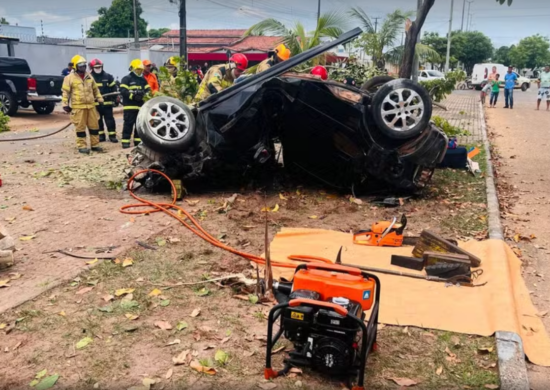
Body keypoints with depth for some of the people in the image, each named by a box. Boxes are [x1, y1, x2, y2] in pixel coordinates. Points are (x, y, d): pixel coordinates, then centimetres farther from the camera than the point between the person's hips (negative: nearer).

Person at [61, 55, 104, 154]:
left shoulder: (89, 77, 14)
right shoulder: (70, 78, -3)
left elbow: (95, 89, 22)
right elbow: (65, 92, -4)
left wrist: (100, 99, 17)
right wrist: (65, 104, -8)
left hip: (91, 106, 5)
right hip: (78, 107, -5)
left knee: (94, 125, 8)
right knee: (80, 127, -1)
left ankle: (95, 145, 17)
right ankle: (82, 146, 6)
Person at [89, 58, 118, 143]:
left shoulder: (108, 76, 2)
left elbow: (113, 88, 6)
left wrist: (113, 99, 1)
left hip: (107, 103, -1)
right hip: (95, 103, 1)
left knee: (109, 119, 1)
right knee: (98, 120, 8)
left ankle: (112, 136, 5)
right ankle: (101, 136, 17)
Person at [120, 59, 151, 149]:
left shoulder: (143, 79, 18)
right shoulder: (126, 79, -2)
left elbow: (148, 89, 13)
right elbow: (123, 90, -12)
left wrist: (145, 94, -10)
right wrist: (133, 95, -23)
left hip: (141, 105, 6)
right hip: (130, 106, -6)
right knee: (128, 124, -7)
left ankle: (138, 141, 18)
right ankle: (125, 141, -4)